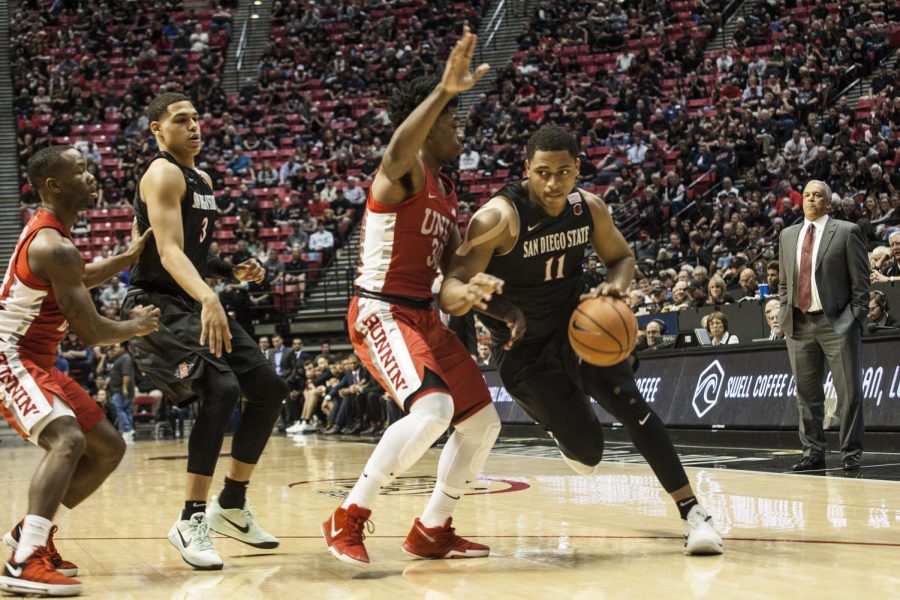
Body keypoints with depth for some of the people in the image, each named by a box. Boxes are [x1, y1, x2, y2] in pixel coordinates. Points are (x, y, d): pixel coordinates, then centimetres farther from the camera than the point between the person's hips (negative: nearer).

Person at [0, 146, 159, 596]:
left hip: (36, 362, 10)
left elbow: (73, 281, 32)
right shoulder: (53, 246, -21)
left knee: (109, 448, 12)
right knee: (68, 440, -33)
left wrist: (127, 260, 19)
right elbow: (91, 332, -21)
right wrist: (135, 326, -2)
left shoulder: (47, 232, 11)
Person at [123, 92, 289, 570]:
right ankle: (191, 521, -22)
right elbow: (169, 252, -27)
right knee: (221, 389, -27)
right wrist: (208, 299, -42)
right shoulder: (162, 174, -13)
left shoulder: (202, 180, 16)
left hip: (196, 304, 10)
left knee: (269, 388, 6)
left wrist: (233, 271, 7)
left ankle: (231, 506, 15)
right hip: (157, 306, -10)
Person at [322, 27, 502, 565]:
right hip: (381, 313, -10)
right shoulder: (405, 171, -12)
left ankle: (432, 531, 22)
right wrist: (445, 90, -51)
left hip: (425, 316, 10)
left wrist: (477, 284, -1)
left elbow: (451, 262, 20)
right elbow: (400, 147, -38)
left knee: (483, 422, 11)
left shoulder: (447, 191, 16)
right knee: (432, 409, -29)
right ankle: (349, 519, -17)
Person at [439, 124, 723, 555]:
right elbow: (450, 289, -29)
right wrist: (471, 295, -53)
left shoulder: (590, 208, -9)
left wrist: (615, 285, -14)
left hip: (576, 325, 4)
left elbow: (621, 257, 10)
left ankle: (692, 513, -14)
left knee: (631, 405, -18)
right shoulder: (499, 217, -25)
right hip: (522, 347, -3)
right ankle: (566, 432, 37)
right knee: (586, 451, -3)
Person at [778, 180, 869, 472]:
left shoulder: (847, 232, 0)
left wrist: (854, 320, -9)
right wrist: (786, 316, 9)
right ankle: (813, 452, 12)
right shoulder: (788, 236, 15)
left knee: (849, 392, -4)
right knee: (807, 394, 6)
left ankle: (851, 453, 2)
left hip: (837, 324, -4)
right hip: (799, 325, 5)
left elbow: (860, 282, -2)